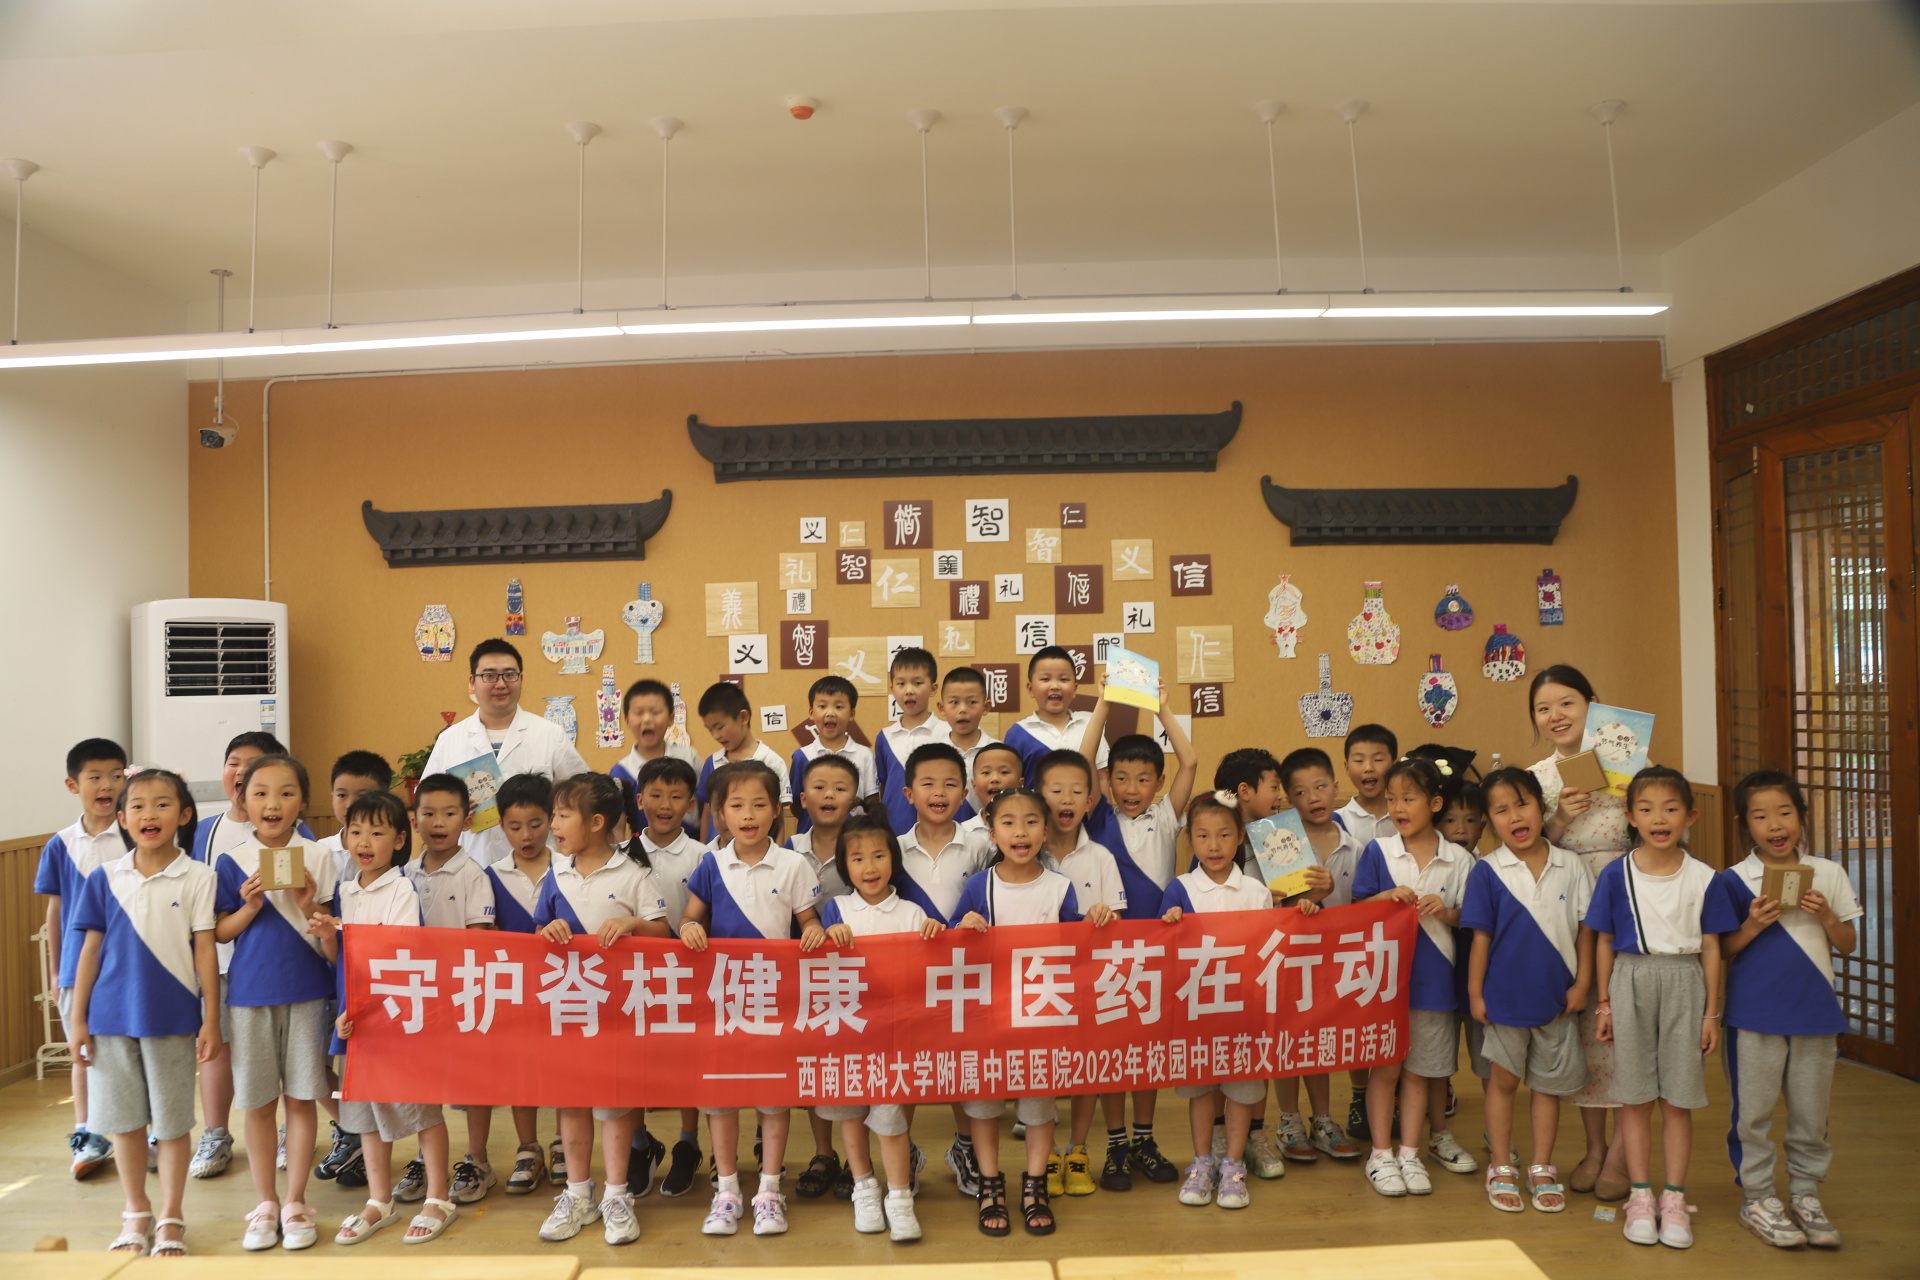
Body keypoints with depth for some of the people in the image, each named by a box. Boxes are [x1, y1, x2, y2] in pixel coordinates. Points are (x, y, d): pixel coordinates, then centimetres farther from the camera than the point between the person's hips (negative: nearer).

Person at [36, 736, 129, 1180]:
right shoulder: (61, 846, 2)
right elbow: (55, 911, 9)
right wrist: (55, 972, 10)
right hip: (79, 965, 2)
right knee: (84, 1051, 12)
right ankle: (86, 1137, 25)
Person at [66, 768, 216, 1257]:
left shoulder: (197, 878, -6)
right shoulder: (104, 877, 1)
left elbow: (204, 950, -4)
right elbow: (91, 949, 6)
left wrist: (212, 1019, -5)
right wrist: (77, 1019, 5)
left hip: (172, 1018, -2)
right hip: (112, 1017, 2)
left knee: (171, 1122, 7)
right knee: (123, 1120, 13)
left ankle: (170, 1219, 23)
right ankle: (136, 1214, 30)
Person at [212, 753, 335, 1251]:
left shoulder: (316, 858, -1)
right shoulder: (232, 862, 0)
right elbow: (220, 932, 2)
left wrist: (308, 906, -16)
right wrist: (250, 906, -15)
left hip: (305, 993, 0)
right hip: (249, 993, 1)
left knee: (300, 1099, 5)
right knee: (258, 1103, 8)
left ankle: (295, 1203, 18)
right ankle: (265, 1205, 23)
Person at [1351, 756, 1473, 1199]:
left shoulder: (1458, 859, 1)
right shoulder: (1377, 852, -1)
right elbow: (1357, 911, 0)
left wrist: (1446, 912, -15)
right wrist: (1388, 897, -18)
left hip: (1433, 977, 1)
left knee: (1419, 1070, 10)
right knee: (1384, 1066, 5)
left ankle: (1409, 1154, 21)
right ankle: (1380, 1154, 16)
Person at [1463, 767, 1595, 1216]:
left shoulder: (1570, 867, -3)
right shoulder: (1487, 871, -8)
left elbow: (1585, 928, 3)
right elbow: (1480, 936, -5)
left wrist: (1582, 982, -1)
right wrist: (1474, 992, -5)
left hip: (1557, 996, 2)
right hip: (1504, 995, -2)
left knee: (1549, 1083, 13)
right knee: (1503, 1080, 10)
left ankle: (1542, 1169, 27)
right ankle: (1501, 1170, 23)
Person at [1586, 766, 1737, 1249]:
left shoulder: (1702, 877, 0)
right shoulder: (1616, 874, -1)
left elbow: (1710, 946, 4)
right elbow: (1605, 942, 4)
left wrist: (1711, 1012, 3)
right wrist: (1605, 1003, 3)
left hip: (1683, 983, 0)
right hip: (1632, 981, 0)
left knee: (1678, 1099, 5)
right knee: (1636, 1098, 6)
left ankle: (1674, 1198, 16)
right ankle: (1640, 1196, 16)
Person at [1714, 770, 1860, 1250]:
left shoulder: (1829, 874, 3)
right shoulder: (1732, 881, -5)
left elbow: (1848, 945, 7)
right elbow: (1721, 951, -1)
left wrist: (1826, 916, -12)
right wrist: (1752, 927, -19)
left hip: (1816, 1012, 3)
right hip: (1754, 1014, -2)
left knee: (1812, 1111, 12)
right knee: (1753, 1111, 5)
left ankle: (1805, 1194, 27)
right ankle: (1756, 1197, 19)